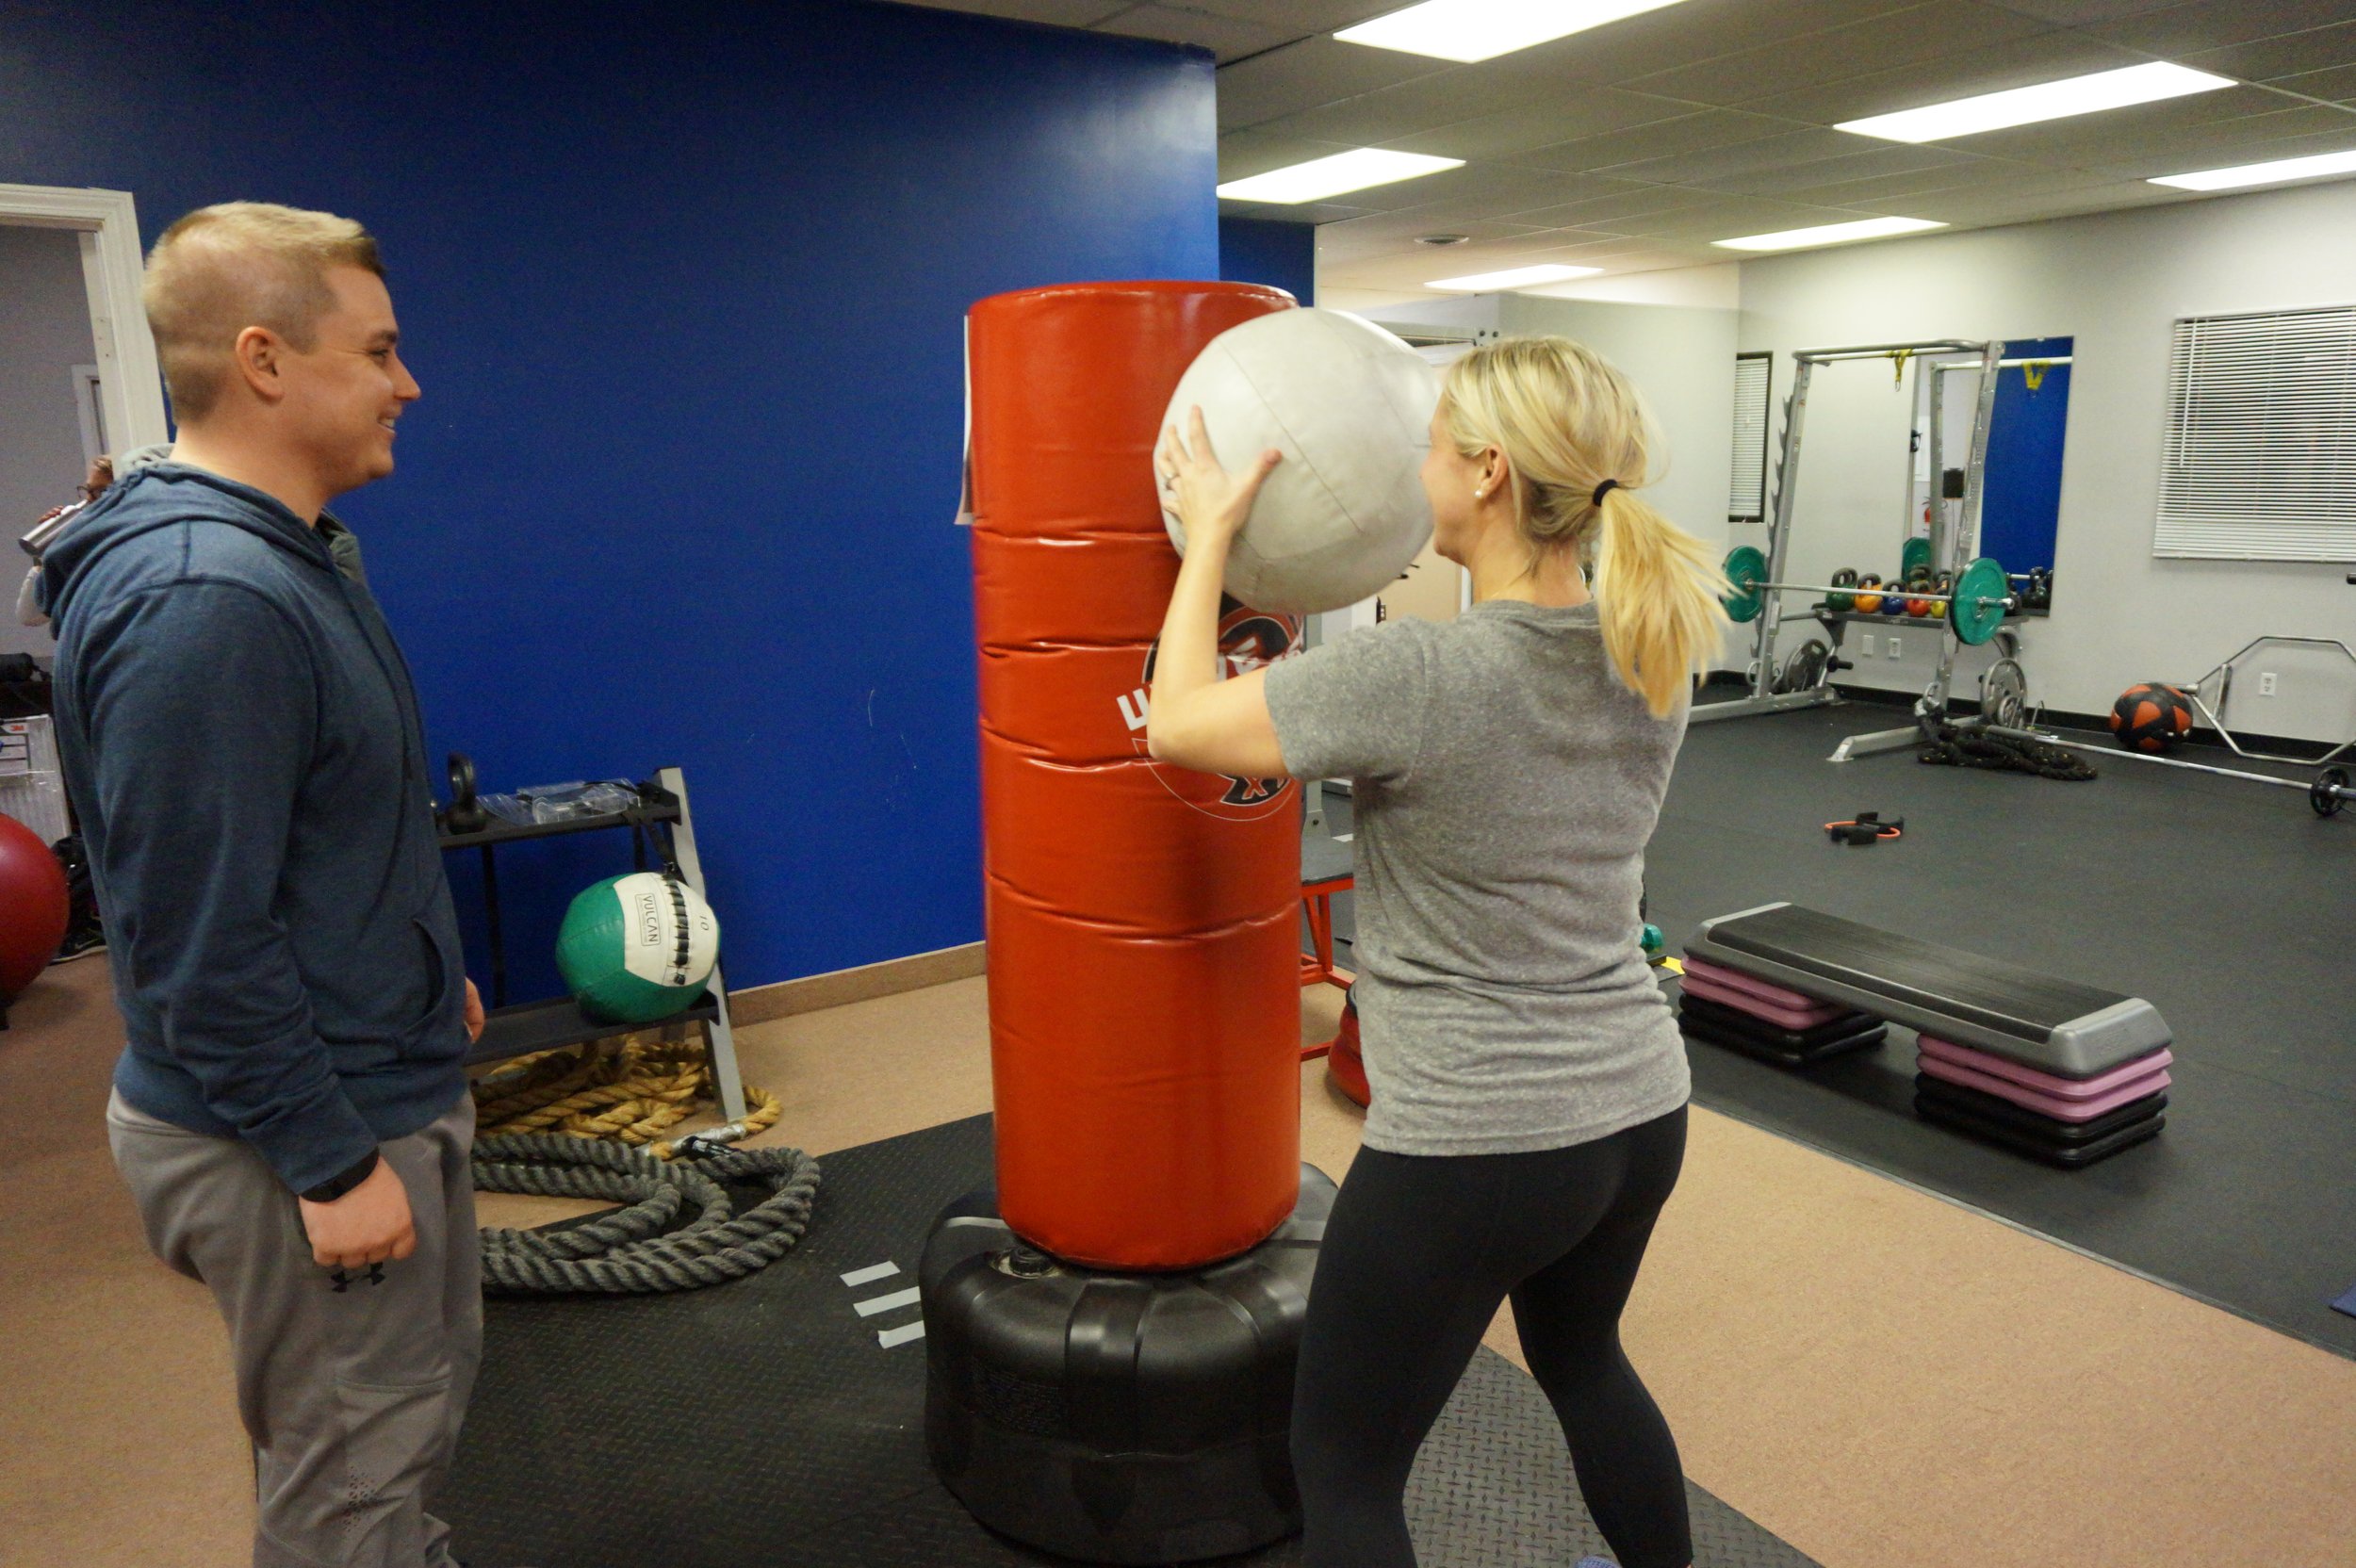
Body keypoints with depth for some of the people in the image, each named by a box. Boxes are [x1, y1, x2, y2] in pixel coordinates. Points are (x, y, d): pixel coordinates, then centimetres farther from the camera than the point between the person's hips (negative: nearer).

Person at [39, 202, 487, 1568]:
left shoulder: (283, 555, 6)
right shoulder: (201, 596, -25)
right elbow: (201, 938, -25)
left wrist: (422, 970, 21)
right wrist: (333, 1165, -20)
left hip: (373, 1085, 10)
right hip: (300, 1137, -9)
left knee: (425, 1396, 26)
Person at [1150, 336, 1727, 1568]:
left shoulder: (1414, 675, -23)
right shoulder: (1650, 657, -2)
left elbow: (1179, 725, -10)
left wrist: (1211, 531, 0)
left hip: (1473, 1145, -7)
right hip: (1641, 1112, 7)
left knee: (1343, 1463, 15)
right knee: (1583, 1361, 35)